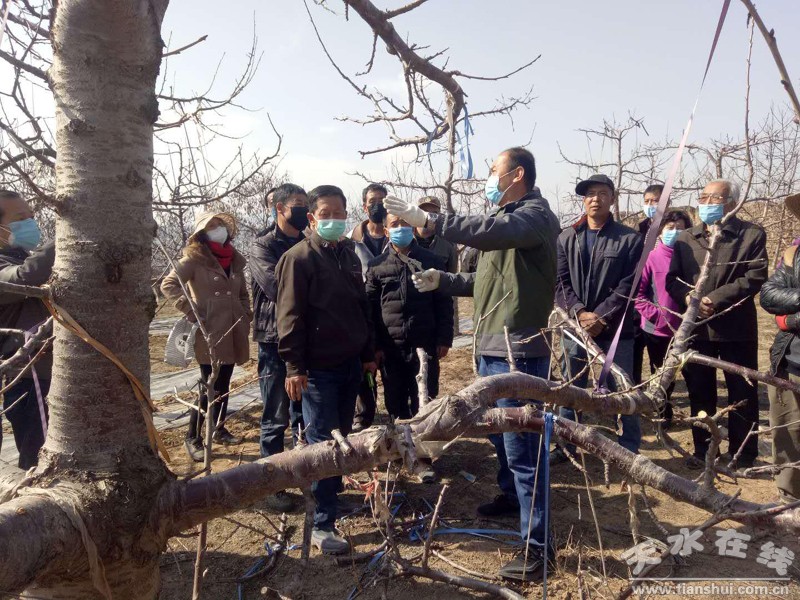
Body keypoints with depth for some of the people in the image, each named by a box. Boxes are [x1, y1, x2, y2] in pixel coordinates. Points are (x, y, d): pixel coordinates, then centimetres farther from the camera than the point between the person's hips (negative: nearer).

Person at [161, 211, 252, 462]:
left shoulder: (234, 259, 13)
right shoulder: (195, 258, -6)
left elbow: (243, 294, 23)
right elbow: (168, 285, -13)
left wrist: (245, 318, 11)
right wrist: (191, 312, -18)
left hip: (232, 333, 6)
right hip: (209, 334, -6)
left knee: (223, 383, 15)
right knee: (210, 386, -4)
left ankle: (219, 428, 30)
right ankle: (193, 437, 10)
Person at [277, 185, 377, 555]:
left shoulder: (349, 255, 13)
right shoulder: (299, 258, -9)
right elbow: (290, 316, -13)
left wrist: (368, 354, 18)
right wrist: (294, 367, -17)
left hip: (350, 364, 7)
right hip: (318, 368, -7)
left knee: (342, 437, 17)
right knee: (323, 443, -3)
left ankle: (332, 492, 36)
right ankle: (322, 525, 5)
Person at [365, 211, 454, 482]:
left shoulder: (431, 262, 4)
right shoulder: (377, 266, 5)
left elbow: (443, 303, 4)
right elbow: (370, 308, 4)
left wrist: (444, 339, -2)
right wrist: (374, 345, -2)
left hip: (424, 345, -1)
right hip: (390, 348, 1)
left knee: (424, 403, 4)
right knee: (396, 404, 10)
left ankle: (424, 458, 15)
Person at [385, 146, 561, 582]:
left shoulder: (535, 214, -11)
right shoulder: (505, 218, 20)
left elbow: (491, 232, -33)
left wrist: (428, 220, -34)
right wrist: (442, 281, 11)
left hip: (519, 349, -10)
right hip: (492, 346, 10)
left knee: (522, 445, -6)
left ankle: (537, 544, 6)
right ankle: (511, 495, 45)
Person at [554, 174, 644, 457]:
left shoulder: (630, 239, 0)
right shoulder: (566, 238, 6)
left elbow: (628, 285, -7)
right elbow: (560, 282, 1)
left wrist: (600, 318, -15)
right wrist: (580, 313, -13)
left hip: (615, 329, -2)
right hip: (574, 327, 3)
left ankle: (629, 449, 20)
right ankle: (566, 444, 26)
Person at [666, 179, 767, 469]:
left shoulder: (752, 234, 1)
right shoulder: (685, 238, 11)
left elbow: (755, 278, -10)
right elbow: (672, 279, 5)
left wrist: (715, 298, -19)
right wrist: (690, 298, -15)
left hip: (736, 327, -3)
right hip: (695, 327, 3)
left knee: (742, 394, 6)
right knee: (700, 392, 11)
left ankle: (742, 455, 20)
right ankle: (703, 450, 25)